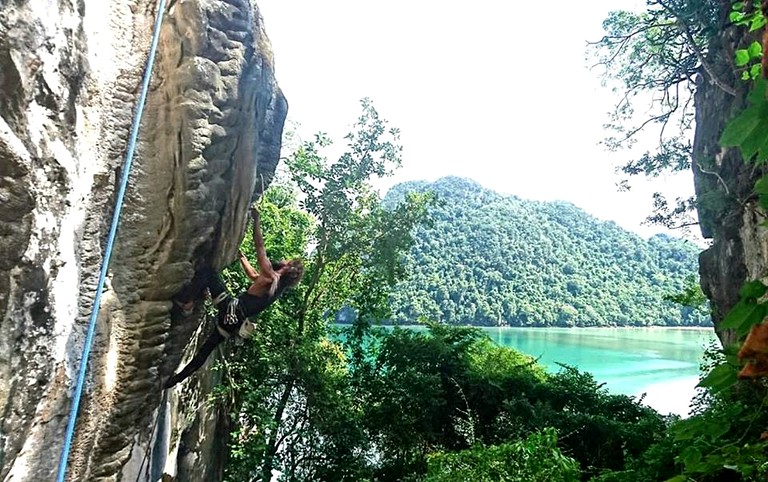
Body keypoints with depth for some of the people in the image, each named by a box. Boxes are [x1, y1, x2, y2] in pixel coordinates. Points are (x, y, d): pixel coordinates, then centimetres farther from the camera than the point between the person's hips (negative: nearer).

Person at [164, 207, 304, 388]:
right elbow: (253, 276, 29)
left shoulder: (271, 277, -10)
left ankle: (185, 302, -13)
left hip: (232, 310, -8)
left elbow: (259, 246, -8)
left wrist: (256, 219, 1)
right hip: (234, 321, 8)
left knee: (207, 271, -3)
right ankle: (174, 380, 32)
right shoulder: (278, 286, 13)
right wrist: (241, 255, 33)